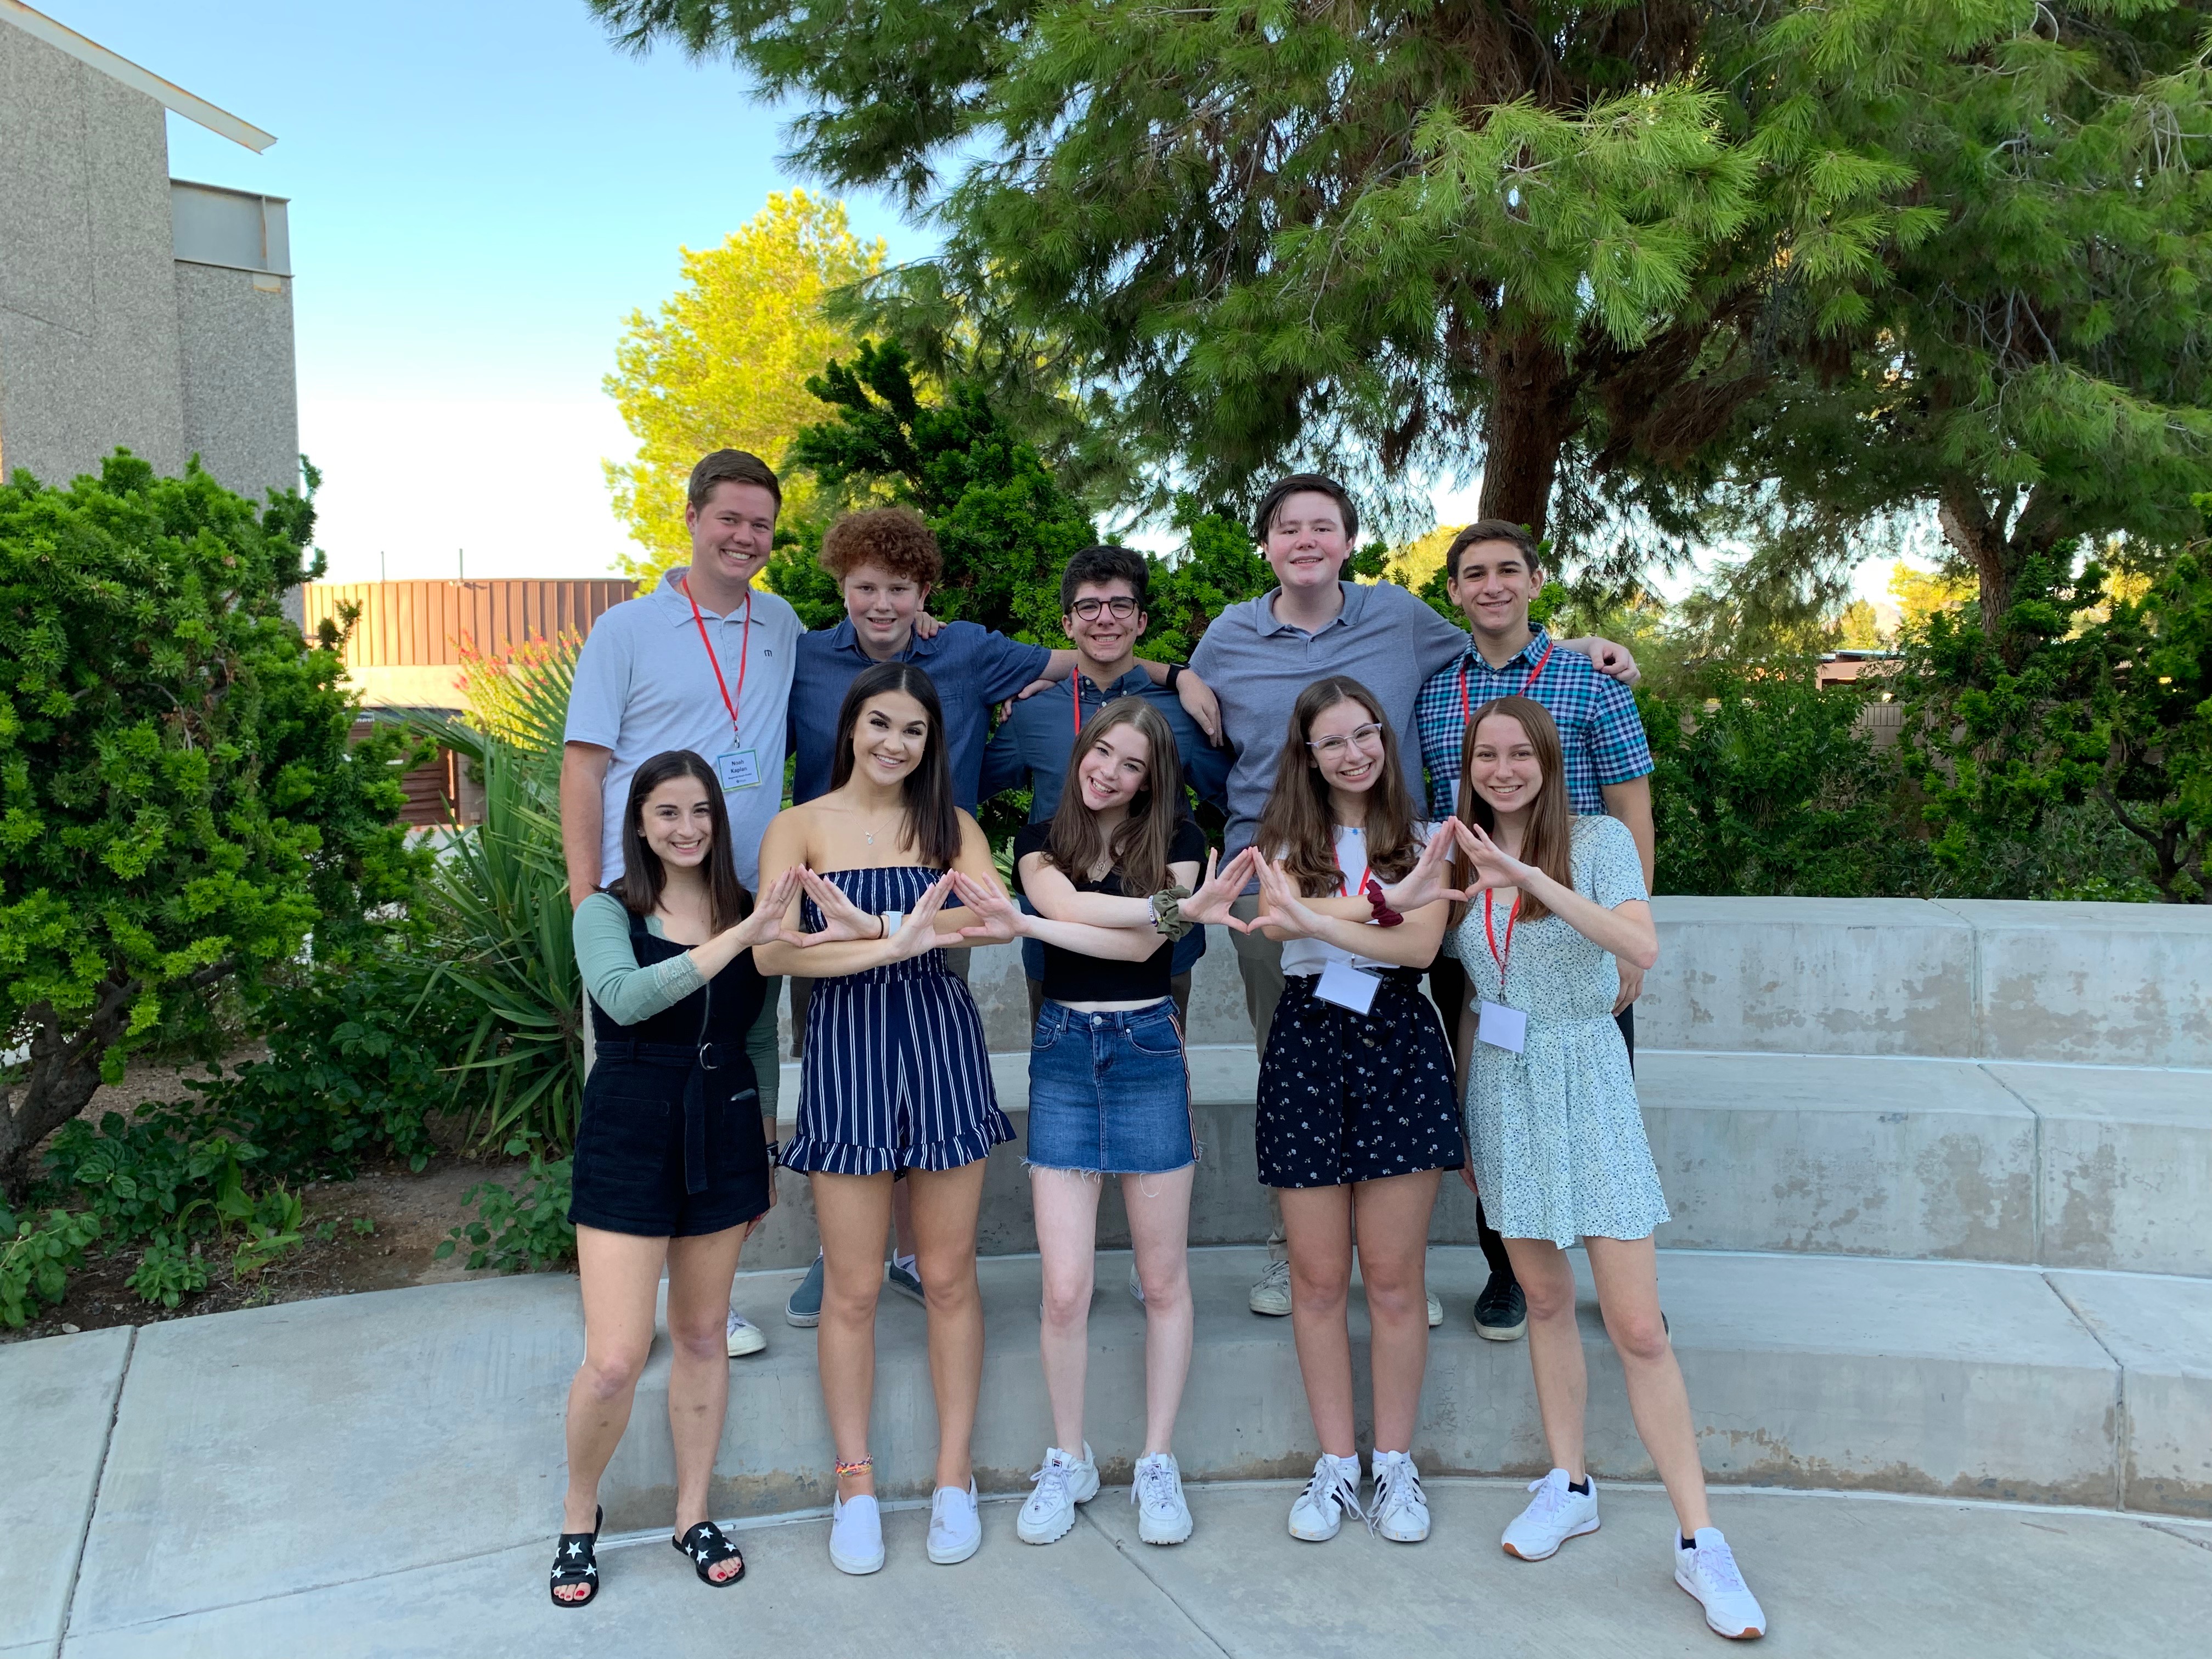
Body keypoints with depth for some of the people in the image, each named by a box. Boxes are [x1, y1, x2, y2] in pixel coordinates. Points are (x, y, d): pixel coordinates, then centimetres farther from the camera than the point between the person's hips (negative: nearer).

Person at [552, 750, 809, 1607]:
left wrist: (763, 1146, 14)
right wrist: (737, 936, -31)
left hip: (723, 1131, 4)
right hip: (629, 1134, -3)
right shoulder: (608, 912, -6)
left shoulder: (747, 909, 4)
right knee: (614, 1359, -5)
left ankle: (693, 1514, 32)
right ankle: (578, 1515, 23)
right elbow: (625, 997, -27)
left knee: (701, 1335, 14)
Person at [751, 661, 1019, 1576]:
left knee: (948, 1276, 9)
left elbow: (1001, 916, -12)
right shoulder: (800, 827, 0)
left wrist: (879, 925, -24)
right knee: (852, 1287, 5)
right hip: (846, 1048, -1)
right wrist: (901, 941, -26)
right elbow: (772, 951, -15)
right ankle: (856, 1486, 22)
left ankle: (955, 1480, 24)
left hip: (943, 1043, 2)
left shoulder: (950, 823, 6)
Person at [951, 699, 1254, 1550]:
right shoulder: (1040, 839, 5)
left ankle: (1158, 1464, 22)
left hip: (1148, 1051, 0)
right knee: (1065, 1287, -1)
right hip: (1063, 1053, 1)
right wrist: (1179, 908, -23)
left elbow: (1139, 946, -13)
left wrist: (1027, 923, -21)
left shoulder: (1177, 839, 2)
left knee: (1164, 1280, 6)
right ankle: (1068, 1463, 20)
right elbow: (1072, 907, -16)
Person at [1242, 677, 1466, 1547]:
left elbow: (1421, 945, -10)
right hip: (1307, 1042, 1)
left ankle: (1395, 1464, 20)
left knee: (1394, 1277, 4)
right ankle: (1335, 1463, 20)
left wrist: (1316, 918, -22)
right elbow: (1277, 915, -13)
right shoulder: (1287, 838, 8)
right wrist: (1386, 899, -24)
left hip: (1398, 1042, -1)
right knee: (1317, 1279, 6)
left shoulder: (1422, 840, 6)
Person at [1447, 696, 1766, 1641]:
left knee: (1637, 1327, -4)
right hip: (1500, 1088, 4)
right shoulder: (1465, 858, 6)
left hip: (1583, 1082, -4)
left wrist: (1533, 878, -30)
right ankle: (1568, 1486, 28)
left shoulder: (1599, 840, -6)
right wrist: (1460, 1116, 14)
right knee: (1544, 1298, 13)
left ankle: (1698, 1541, 6)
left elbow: (1642, 947, -23)